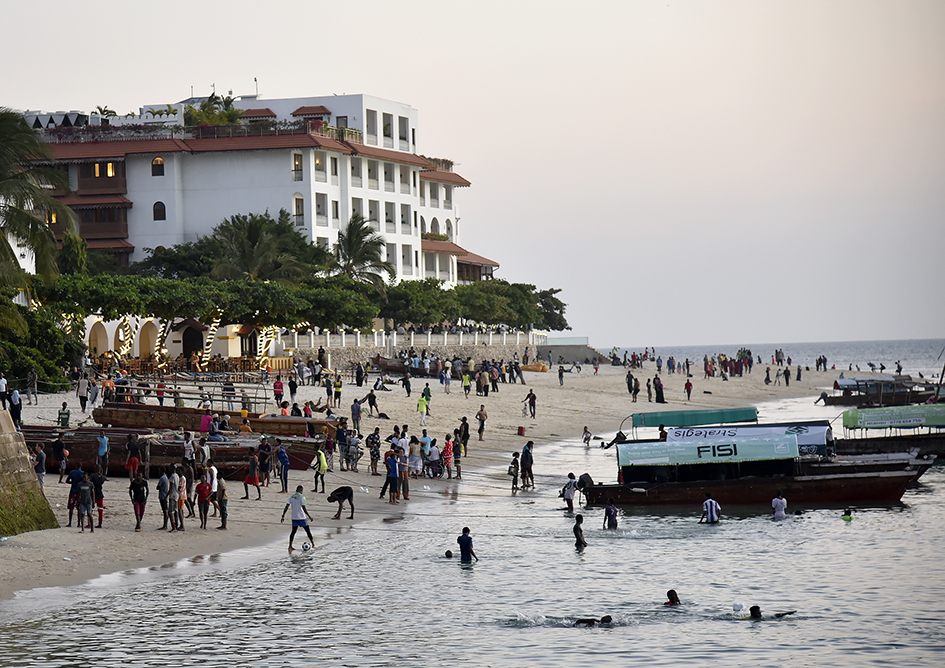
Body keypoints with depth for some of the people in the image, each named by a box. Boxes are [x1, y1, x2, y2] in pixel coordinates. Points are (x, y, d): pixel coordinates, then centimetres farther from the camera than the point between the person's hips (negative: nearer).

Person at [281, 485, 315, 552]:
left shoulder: (291, 497, 4)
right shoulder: (302, 497, -12)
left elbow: (286, 507, 2)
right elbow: (304, 508, -16)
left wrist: (283, 516, 5)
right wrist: (309, 516, -9)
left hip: (294, 518, 5)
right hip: (301, 517, -5)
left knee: (293, 531, 9)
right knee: (308, 531, 8)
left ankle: (290, 546, -1)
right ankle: (313, 544, 15)